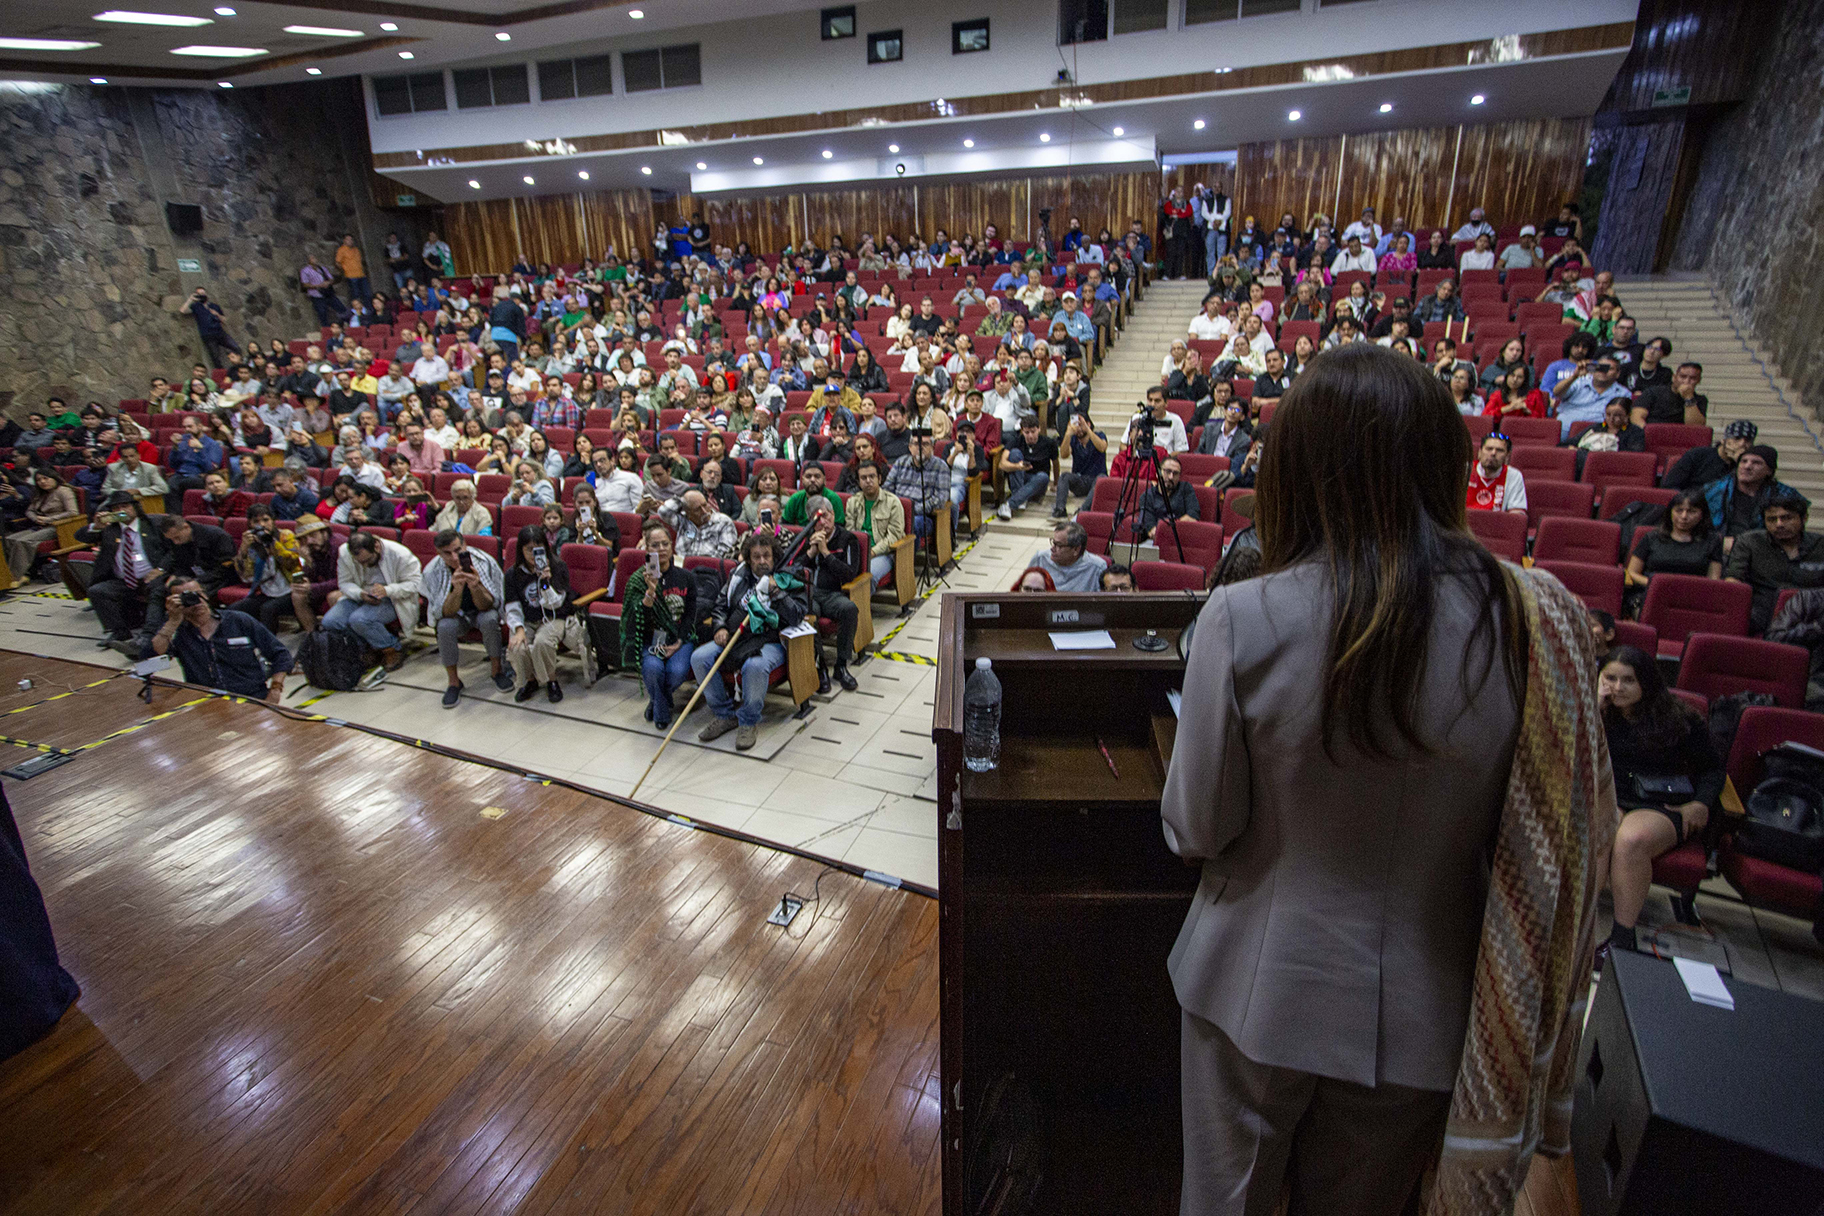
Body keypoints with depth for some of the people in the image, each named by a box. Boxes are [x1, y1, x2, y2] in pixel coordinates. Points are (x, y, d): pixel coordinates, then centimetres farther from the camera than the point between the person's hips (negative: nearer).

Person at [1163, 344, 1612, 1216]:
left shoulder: (1243, 619, -24)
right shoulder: (1535, 622, -16)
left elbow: (1196, 830, -13)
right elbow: (1549, 843, -3)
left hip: (1258, 990, -2)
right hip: (1420, 1008, 3)